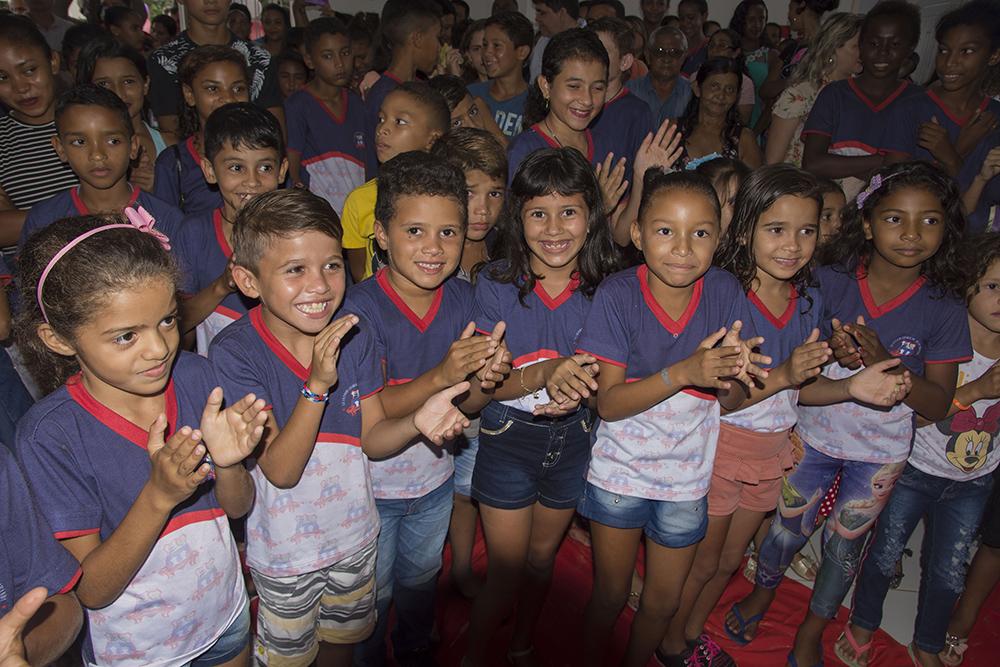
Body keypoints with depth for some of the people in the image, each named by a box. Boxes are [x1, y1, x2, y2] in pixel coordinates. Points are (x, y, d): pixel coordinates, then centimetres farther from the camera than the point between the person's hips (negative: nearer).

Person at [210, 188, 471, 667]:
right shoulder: (234, 353, -25)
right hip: (284, 551, -3)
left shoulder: (354, 335, -13)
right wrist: (317, 385, -42)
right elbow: (280, 471, -28)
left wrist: (416, 422, -29)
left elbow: (371, 438, -7)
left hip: (354, 534, 4)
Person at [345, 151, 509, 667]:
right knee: (372, 592, 19)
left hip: (435, 478, 4)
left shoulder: (462, 298, -10)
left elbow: (465, 406, -5)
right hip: (372, 486, -4)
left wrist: (484, 381, -28)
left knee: (421, 578, 28)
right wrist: (441, 375, -42)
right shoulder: (361, 307, -24)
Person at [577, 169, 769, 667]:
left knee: (662, 601, 20)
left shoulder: (725, 293, -13)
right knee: (611, 594, 15)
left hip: (686, 478, 3)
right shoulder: (618, 294, -19)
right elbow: (608, 402, -21)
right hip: (619, 473, -2)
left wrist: (731, 373, -32)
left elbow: (731, 401, -8)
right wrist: (684, 372, -35)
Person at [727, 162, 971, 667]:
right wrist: (833, 352, -29)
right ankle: (762, 593, 48)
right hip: (814, 434, 0)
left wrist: (883, 361, -29)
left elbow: (938, 405, -12)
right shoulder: (829, 281, -15)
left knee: (844, 545, 16)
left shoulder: (945, 310, -14)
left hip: (880, 452, 0)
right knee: (787, 528, 15)